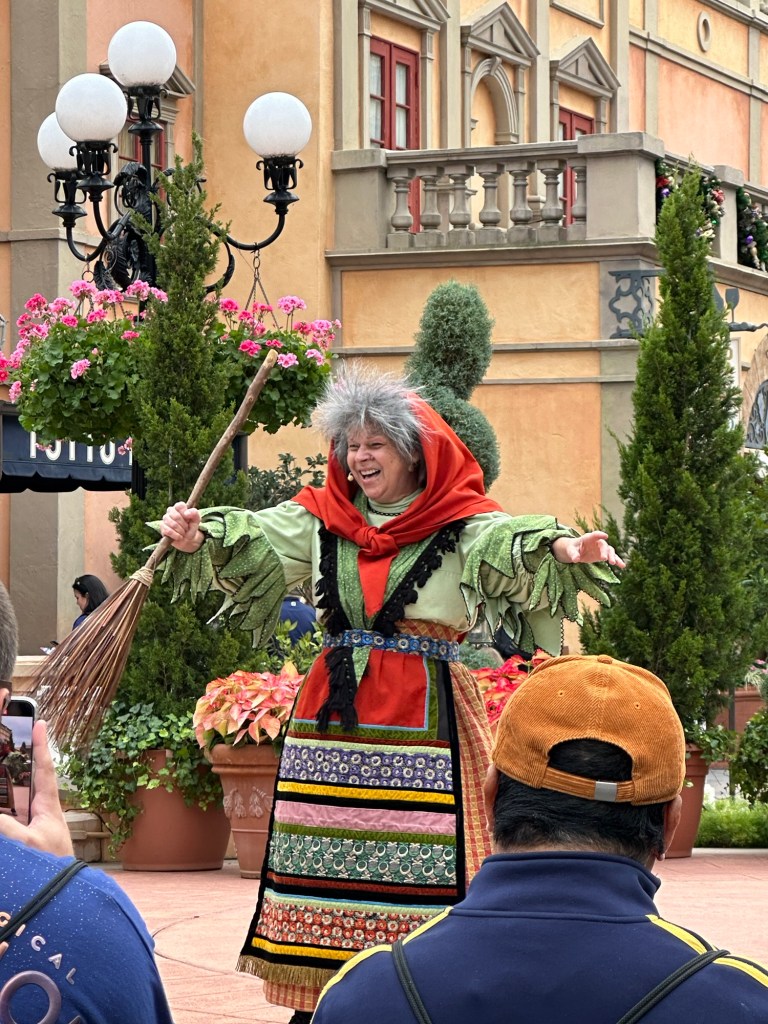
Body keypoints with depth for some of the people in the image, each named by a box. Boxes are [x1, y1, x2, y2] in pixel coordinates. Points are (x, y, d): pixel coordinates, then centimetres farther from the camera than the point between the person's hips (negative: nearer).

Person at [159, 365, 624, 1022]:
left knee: (415, 864, -7)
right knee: (327, 857, 5)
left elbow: (513, 552, -19)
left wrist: (563, 549, -41)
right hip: (334, 714, 4)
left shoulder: (463, 526, -2)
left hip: (424, 720, -4)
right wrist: (197, 538, -16)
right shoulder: (324, 521, 12)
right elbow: (250, 545, 5)